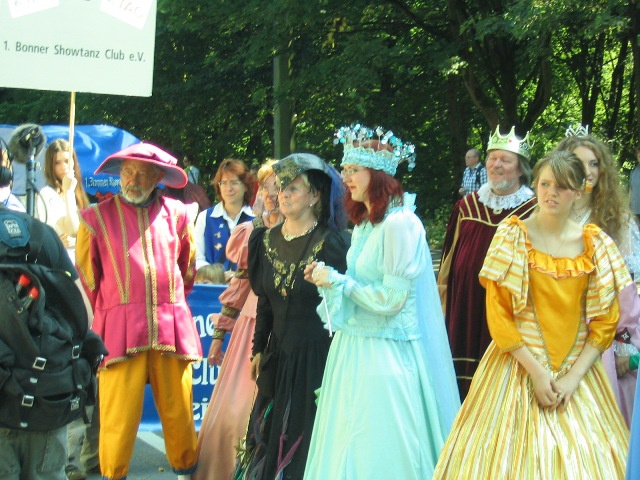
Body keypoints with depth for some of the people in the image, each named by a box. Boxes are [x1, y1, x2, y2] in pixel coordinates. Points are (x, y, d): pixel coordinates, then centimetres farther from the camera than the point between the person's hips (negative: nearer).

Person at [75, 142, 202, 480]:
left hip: (171, 327, 2)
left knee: (178, 411, 4)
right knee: (118, 416, -6)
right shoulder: (97, 217, 5)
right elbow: (86, 278, 13)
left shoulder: (177, 214, 11)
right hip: (119, 328, -2)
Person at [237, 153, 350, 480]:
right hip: (278, 356, 6)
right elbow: (264, 302, 13)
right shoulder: (268, 240, 7)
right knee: (272, 435, 11)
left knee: (309, 438, 1)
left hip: (317, 355, -6)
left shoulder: (332, 243, -12)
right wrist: (258, 349, 12)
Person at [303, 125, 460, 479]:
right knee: (346, 448, 12)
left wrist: (338, 281, -11)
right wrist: (327, 280, 3)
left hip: (384, 355, -9)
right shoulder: (364, 223, 12)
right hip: (354, 347, 9)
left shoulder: (399, 224, -16)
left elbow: (391, 299, -19)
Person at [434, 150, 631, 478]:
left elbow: (605, 321, 2)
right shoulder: (514, 236, -5)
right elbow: (497, 313, -8)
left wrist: (573, 377, -9)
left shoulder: (596, 245, 2)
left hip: (577, 369, 2)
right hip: (519, 366, -2)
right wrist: (536, 371, -13)